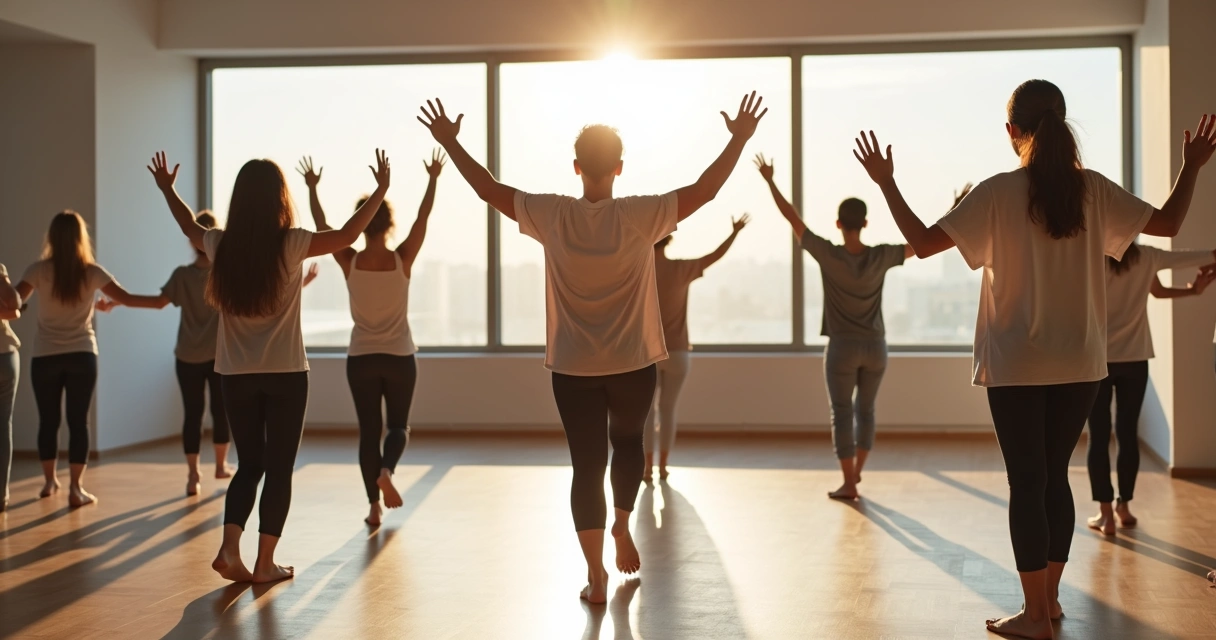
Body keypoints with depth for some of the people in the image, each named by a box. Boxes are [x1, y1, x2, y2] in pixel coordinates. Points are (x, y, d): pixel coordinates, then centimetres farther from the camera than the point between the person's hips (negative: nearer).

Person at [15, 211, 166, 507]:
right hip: (81, 355, 0)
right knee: (78, 421, 3)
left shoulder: (39, 270, -7)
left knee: (48, 420, 12)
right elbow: (126, 298, -2)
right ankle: (76, 488, -1)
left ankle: (50, 481, 24)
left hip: (45, 357, 0)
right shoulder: (92, 272, -4)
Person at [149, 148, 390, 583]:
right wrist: (380, 191, 7)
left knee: (248, 464, 16)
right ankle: (265, 562, 8)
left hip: (235, 375, 4)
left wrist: (167, 189, 37)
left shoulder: (221, 246, -1)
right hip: (285, 374, -4)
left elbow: (189, 227, 20)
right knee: (278, 468, 6)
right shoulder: (290, 245, -12)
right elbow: (347, 235, -4)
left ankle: (230, 548, 1)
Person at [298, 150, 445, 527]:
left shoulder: (349, 262, -9)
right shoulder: (403, 260, -10)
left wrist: (312, 188, 14)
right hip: (400, 357, -1)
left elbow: (321, 225, 2)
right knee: (398, 425, 14)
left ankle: (374, 506, 5)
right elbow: (424, 217, -2)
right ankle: (386, 471, -16)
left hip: (360, 358, 1)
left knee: (369, 431, 7)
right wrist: (433, 180, 7)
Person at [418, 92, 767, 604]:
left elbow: (489, 189, 1)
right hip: (633, 364, 0)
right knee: (627, 440, 28)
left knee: (586, 463, 5)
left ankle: (596, 576, 6)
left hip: (573, 368, 0)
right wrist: (739, 139, 5)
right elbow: (705, 190, -6)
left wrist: (450, 143, 13)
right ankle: (622, 522, 15)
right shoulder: (641, 216, -11)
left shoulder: (552, 216, -8)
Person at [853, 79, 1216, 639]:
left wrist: (886, 184, -5)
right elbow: (1167, 224, 7)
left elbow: (923, 243, -14)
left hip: (1017, 365, -4)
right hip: (1079, 363, 4)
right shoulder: (1093, 190, 0)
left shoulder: (998, 193, -11)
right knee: (1055, 476, 16)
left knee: (1027, 482, 2)